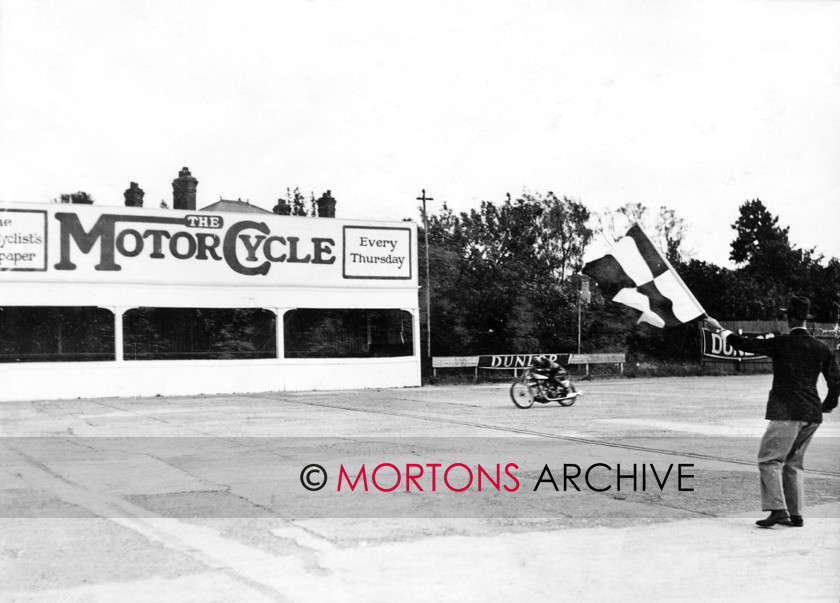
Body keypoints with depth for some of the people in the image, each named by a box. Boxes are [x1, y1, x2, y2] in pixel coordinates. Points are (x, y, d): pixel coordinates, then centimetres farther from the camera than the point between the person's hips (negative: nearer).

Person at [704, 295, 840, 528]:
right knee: (793, 462, 15)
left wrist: (719, 329, 10)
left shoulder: (781, 344, -7)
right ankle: (795, 515, 14)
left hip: (786, 412, -6)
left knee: (769, 460, -1)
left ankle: (777, 509, -13)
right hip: (812, 414, 6)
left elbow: (744, 344, -3)